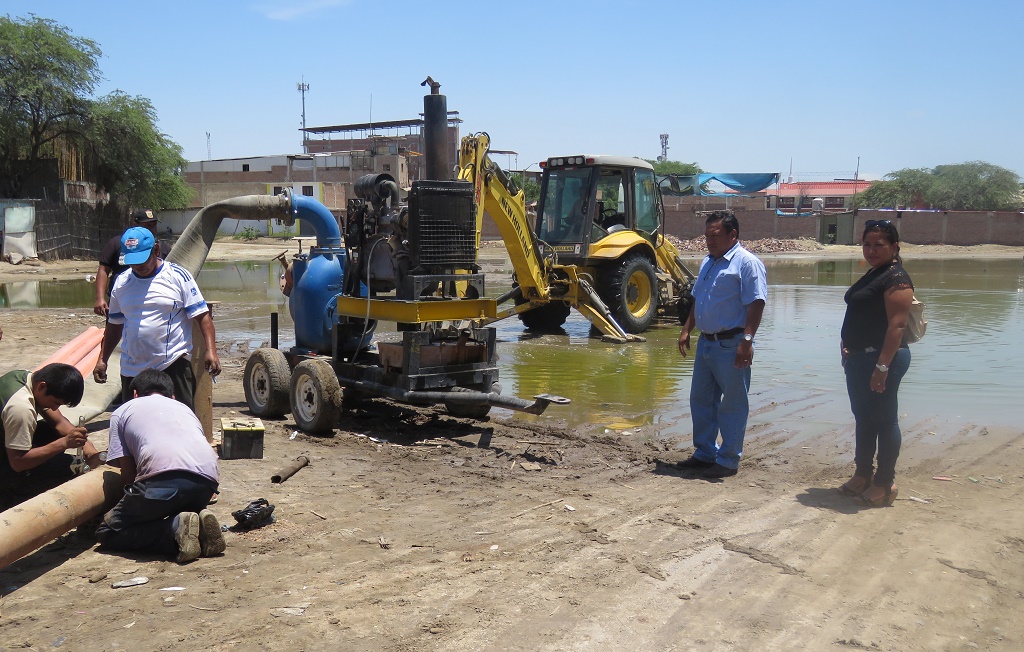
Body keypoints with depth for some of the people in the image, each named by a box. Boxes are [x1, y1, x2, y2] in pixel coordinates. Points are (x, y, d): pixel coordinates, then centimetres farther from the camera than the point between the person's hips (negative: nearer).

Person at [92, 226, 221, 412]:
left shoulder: (178, 276, -3)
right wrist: (102, 360, 16)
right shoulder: (121, 283, 10)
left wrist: (210, 350, -18)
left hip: (174, 365, -5)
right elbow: (114, 325, 19)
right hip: (132, 370, 5)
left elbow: (202, 316, -7)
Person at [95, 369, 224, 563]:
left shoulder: (122, 411, 26)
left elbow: (128, 473, 20)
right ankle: (199, 523, 0)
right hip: (207, 481, 5)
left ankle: (177, 528, -10)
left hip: (164, 478, -5)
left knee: (108, 532, 13)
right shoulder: (184, 408, 36)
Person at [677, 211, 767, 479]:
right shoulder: (708, 262, 16)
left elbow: (756, 304, -18)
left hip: (731, 346, -9)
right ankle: (705, 454, 27)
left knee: (732, 405, 1)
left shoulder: (747, 263, -11)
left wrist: (747, 340, -25)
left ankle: (728, 460, 10)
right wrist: (686, 330, 15)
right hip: (706, 343, 9)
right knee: (701, 399, 15)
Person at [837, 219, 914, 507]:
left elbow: (897, 325, -22)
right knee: (863, 418, 17)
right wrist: (849, 345, 13)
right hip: (859, 357, 10)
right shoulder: (873, 274, 15)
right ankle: (863, 475, 28)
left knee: (884, 420, -1)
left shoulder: (896, 278, -15)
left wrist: (882, 366, -25)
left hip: (882, 357, -10)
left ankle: (885, 484, 8)